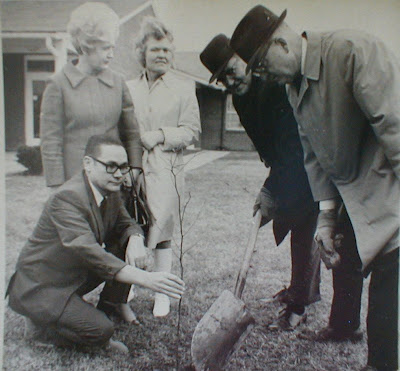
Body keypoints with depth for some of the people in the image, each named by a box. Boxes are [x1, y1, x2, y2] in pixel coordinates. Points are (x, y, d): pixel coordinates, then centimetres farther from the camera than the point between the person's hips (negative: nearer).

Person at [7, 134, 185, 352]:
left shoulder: (111, 191, -3)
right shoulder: (67, 198, -29)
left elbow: (126, 224, 8)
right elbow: (87, 250, -39)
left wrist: (135, 239, -19)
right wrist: (145, 278, -46)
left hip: (78, 273, 8)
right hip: (40, 288, -8)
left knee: (126, 246, -8)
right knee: (102, 330, -21)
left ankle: (112, 306, 8)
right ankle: (43, 318, 3)